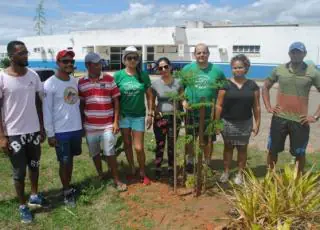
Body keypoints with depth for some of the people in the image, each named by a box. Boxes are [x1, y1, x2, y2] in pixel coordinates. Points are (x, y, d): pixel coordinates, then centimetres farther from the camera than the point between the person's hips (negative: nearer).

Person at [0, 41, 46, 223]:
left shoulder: (33, 75, 0)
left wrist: (42, 128, 8)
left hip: (33, 130, 4)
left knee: (34, 166, 18)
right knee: (19, 172, 7)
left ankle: (35, 196, 38)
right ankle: (23, 206, 24)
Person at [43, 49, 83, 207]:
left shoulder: (74, 81, 5)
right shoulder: (50, 84, -13)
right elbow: (47, 111, -12)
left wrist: (81, 125, 12)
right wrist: (50, 134, -13)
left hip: (76, 128, 6)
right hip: (61, 131, -5)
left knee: (71, 159, 17)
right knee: (64, 162, 5)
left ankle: (68, 186, 33)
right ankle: (67, 191, 21)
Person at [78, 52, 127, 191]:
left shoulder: (109, 79, -2)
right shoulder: (81, 83, 2)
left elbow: (116, 101, -1)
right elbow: (81, 105, 8)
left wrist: (116, 121, -6)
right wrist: (81, 124, 6)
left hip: (107, 125, -2)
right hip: (90, 126, 2)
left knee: (110, 153, 2)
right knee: (94, 153, 14)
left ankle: (116, 180, 15)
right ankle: (100, 175, 33)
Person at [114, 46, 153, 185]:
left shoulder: (143, 75, -4)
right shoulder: (118, 75, -6)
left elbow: (149, 95, 2)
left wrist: (150, 114, -1)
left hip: (138, 115, -1)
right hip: (123, 115, 1)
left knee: (139, 147, 0)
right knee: (127, 144, 13)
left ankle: (143, 173, 21)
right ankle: (132, 170, 32)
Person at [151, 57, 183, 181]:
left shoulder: (177, 82, -3)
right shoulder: (155, 84, -4)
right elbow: (152, 102, 4)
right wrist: (155, 111, -12)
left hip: (174, 118, 1)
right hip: (160, 118, -1)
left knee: (171, 146, 12)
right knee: (160, 145, 7)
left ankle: (171, 169, 29)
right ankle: (158, 169, 22)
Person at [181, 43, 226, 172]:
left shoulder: (216, 70, -3)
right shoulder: (187, 69, -2)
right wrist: (183, 101, -8)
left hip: (210, 113, 0)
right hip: (191, 112, 1)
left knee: (208, 140, 11)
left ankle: (207, 163, 31)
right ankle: (190, 161, 35)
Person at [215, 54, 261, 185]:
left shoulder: (252, 85, 0)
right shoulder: (226, 85, -5)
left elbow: (256, 106, 4)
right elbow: (219, 105, -5)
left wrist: (257, 123, 1)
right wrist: (217, 122, -7)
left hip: (245, 123, 1)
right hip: (228, 122, -1)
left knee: (242, 148, 10)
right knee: (228, 147, 12)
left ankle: (240, 174, 24)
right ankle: (226, 172, 26)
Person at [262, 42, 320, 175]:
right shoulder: (279, 70, 2)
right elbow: (265, 87, 14)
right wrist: (268, 107, 4)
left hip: (300, 121, -1)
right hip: (279, 118, 2)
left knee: (299, 153, 10)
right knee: (273, 150, 11)